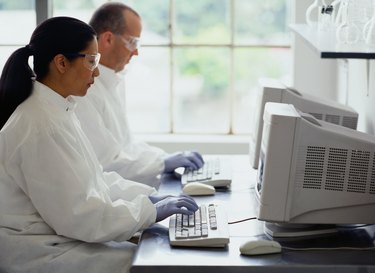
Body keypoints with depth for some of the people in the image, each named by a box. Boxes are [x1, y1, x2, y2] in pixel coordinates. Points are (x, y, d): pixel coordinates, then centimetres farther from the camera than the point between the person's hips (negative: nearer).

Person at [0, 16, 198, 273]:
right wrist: (150, 211, -15)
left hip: (61, 232, 9)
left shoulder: (57, 110, 6)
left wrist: (149, 196, 3)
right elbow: (78, 214, -22)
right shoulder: (41, 126, -23)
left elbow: (90, 178, 13)